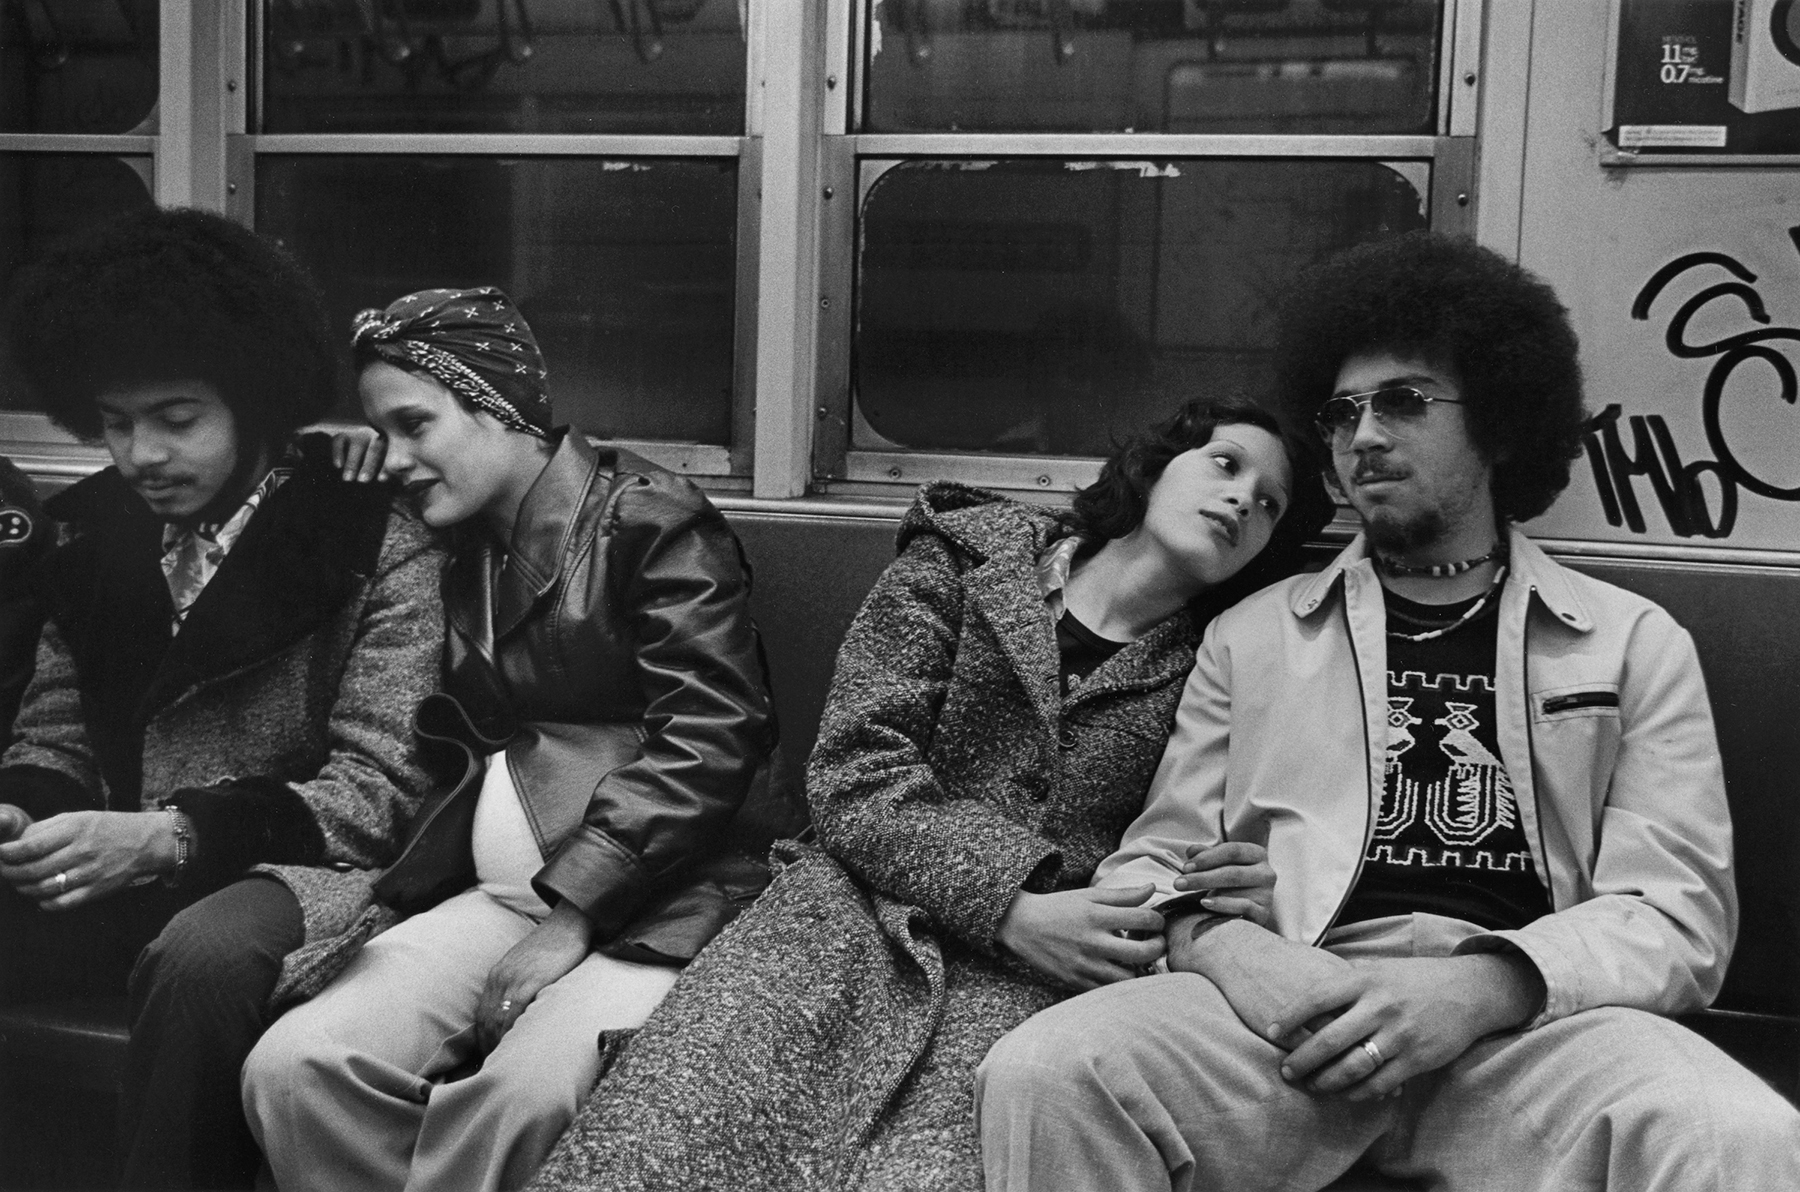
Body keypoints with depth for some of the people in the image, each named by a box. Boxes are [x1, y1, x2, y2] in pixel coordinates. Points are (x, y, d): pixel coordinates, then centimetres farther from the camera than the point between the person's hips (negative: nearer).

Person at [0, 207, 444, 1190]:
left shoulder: (379, 542, -8)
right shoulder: (104, 534, 10)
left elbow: (379, 788, -12)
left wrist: (171, 836, -23)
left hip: (298, 870, -5)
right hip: (118, 883, 6)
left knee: (205, 955, -37)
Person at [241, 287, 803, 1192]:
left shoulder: (647, 520, -4)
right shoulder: (461, 550, 20)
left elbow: (707, 737, -13)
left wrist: (573, 915, -16)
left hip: (665, 892, -6)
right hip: (504, 888, 7)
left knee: (518, 1095, -34)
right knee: (291, 1066, -16)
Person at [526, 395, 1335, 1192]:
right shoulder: (965, 558, 8)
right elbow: (856, 769, -1)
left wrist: (1221, 896, -12)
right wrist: (1009, 906, -14)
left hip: (1026, 967, 1)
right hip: (867, 905, 0)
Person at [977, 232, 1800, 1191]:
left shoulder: (1635, 643, 15)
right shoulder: (1252, 635, 19)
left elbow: (1677, 915, 4)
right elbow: (1152, 861, 14)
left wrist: (1480, 987, -16)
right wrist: (1222, 946, -11)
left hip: (1527, 1015, -1)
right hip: (1292, 1005, 2)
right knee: (1041, 1079, -28)